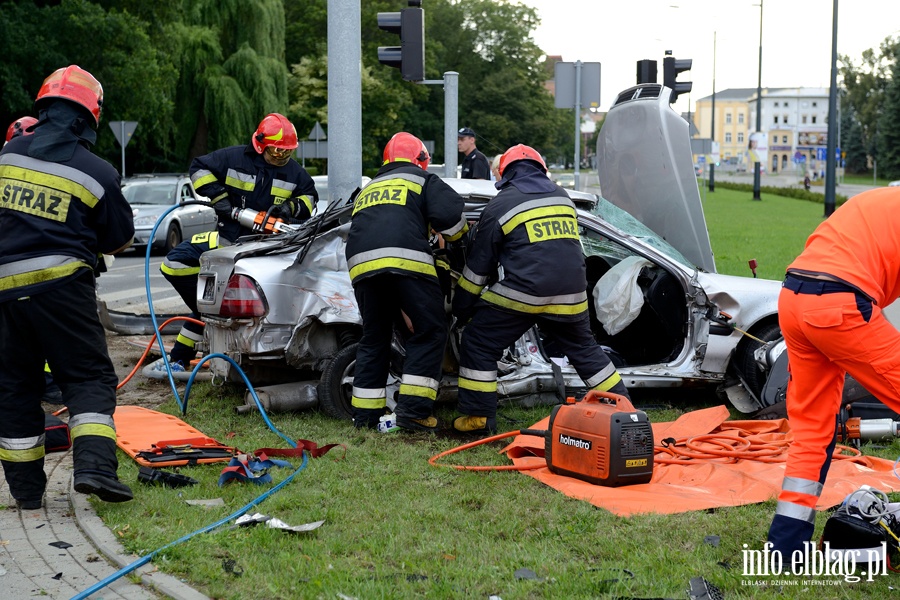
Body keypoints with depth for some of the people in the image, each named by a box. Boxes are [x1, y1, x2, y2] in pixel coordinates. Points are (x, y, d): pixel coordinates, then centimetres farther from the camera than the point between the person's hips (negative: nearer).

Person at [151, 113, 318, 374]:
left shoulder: (294, 172, 1)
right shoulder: (233, 158, -5)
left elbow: (310, 197, 13)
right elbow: (200, 168, 3)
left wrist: (292, 207, -8)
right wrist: (218, 197, -8)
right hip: (230, 234, 2)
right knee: (175, 263, -9)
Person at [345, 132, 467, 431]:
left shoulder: (368, 188, 35)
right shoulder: (423, 179, 18)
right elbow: (448, 213, -1)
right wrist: (459, 237, 21)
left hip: (361, 263, 6)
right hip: (406, 259, -5)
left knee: (374, 338, 16)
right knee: (430, 331, 3)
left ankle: (365, 414, 14)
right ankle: (413, 410, -7)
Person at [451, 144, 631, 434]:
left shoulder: (500, 205, 2)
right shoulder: (562, 196, 16)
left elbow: (478, 265, 5)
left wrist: (461, 308, 14)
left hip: (522, 292, -5)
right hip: (570, 294, 5)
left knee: (478, 343, 7)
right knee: (585, 349, 23)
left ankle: (479, 417, 4)